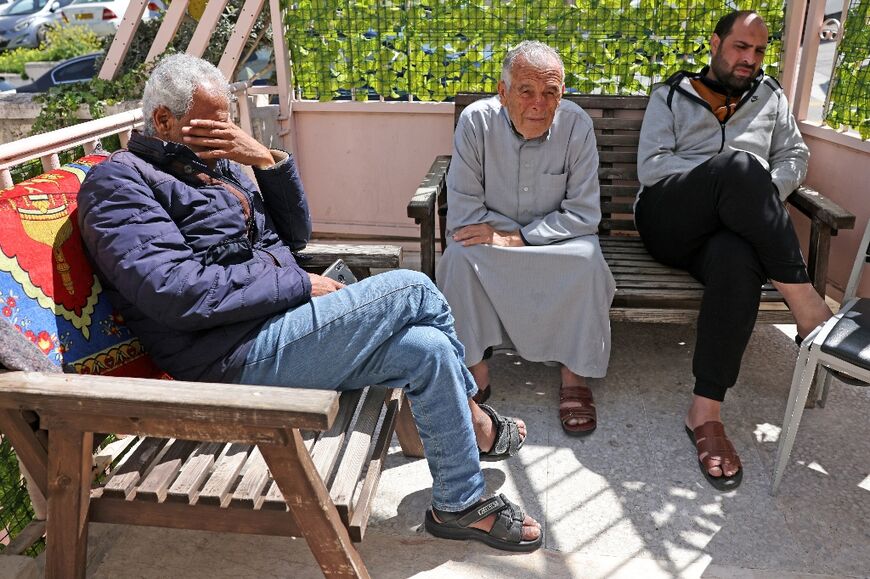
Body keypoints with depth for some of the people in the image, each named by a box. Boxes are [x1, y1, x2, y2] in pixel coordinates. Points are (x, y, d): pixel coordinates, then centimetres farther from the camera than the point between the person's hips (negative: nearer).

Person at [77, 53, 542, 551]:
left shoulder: (215, 165, 19)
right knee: (412, 289, -11)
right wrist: (299, 284, -16)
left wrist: (267, 159, 0)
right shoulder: (118, 182, -7)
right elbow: (176, 291, -22)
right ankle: (476, 423, 10)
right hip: (240, 356, -9)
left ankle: (461, 504, 14)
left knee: (428, 350, -6)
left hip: (279, 323, 9)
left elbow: (296, 233, 17)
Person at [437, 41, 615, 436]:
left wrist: (519, 236, -24)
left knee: (586, 259, -30)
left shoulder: (577, 125, -15)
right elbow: (463, 210, -17)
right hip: (492, 236, 0)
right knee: (460, 255, -30)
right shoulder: (476, 120, -17)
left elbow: (583, 214, -14)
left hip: (557, 239, 0)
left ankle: (574, 374, -14)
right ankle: (475, 370, -17)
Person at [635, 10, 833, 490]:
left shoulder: (770, 96, 25)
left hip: (734, 226, 2)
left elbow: (795, 156, 21)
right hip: (668, 221, -2)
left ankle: (705, 413, -37)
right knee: (740, 166, -34)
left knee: (740, 260, -38)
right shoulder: (672, 95, 14)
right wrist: (738, 178, -8)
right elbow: (651, 166, 1)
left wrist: (758, 194, -2)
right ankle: (802, 297, -28)